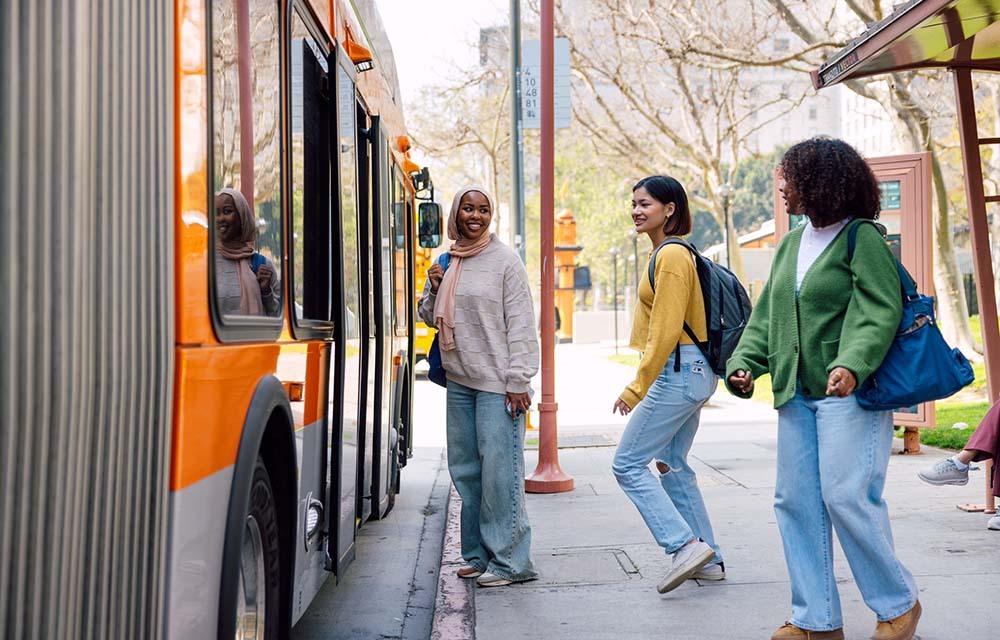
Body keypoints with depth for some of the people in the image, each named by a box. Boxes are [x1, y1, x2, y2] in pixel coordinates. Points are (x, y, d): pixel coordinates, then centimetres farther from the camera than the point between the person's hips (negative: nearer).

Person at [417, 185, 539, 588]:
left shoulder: (504, 260, -4)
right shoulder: (447, 262, 13)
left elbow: (520, 324, -7)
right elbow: (430, 317, 20)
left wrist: (518, 381, -13)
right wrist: (433, 290, -1)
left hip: (497, 382, -6)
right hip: (459, 380, 6)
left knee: (500, 468, -8)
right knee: (465, 468, 9)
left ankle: (509, 560, -2)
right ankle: (478, 554, 20)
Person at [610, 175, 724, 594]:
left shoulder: (672, 255, -14)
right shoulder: (670, 253, 16)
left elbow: (666, 330, -20)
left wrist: (637, 387, -19)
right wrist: (644, 384, 20)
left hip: (677, 371, -10)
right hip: (693, 372, 10)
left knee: (628, 464, -6)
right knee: (672, 466, 16)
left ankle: (686, 545, -10)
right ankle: (708, 561, 20)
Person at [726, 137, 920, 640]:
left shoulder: (862, 238, -7)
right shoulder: (790, 244, 16)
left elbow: (879, 312, -17)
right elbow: (766, 314, 17)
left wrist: (852, 364, -32)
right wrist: (744, 364, 2)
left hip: (849, 393, -8)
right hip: (797, 393, 8)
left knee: (846, 497, -9)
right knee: (796, 502, 5)